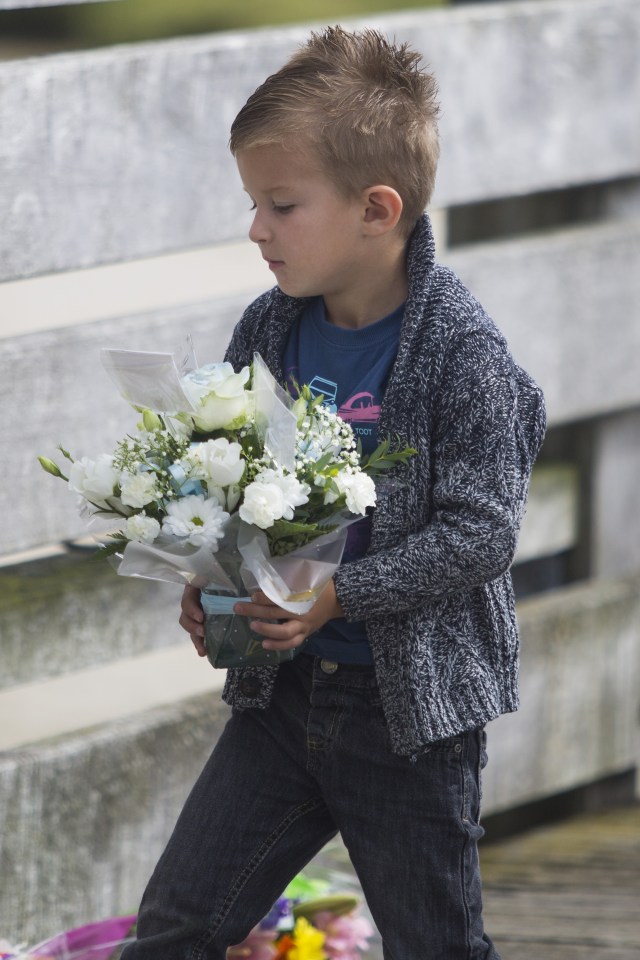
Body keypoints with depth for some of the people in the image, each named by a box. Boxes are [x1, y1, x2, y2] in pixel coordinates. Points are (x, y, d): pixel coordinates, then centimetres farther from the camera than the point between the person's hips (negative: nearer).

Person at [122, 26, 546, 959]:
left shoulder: (463, 354, -19)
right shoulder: (267, 331, 0)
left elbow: (479, 532, -20)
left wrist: (338, 593, -26)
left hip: (412, 705, -5)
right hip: (283, 688, 5)